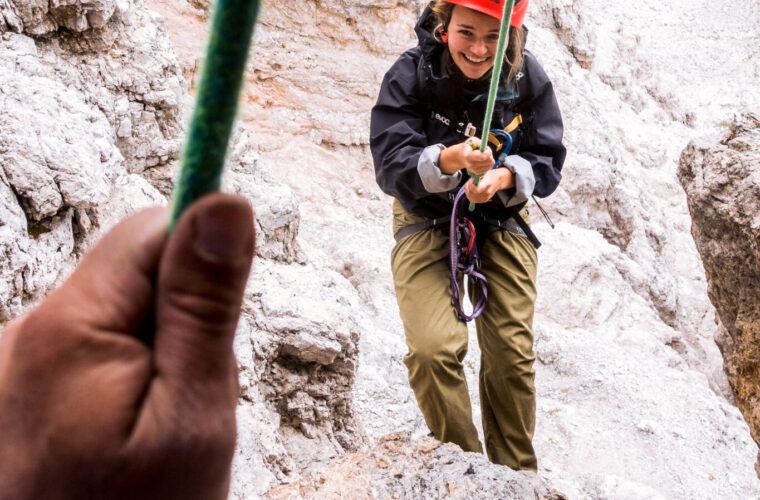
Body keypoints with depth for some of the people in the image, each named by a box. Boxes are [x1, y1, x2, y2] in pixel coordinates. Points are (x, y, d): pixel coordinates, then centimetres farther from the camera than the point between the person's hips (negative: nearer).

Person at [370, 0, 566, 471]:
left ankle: (516, 478, 21)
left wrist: (506, 176, -29)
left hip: (501, 218, 2)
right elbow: (390, 166, -24)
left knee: (512, 353, -1)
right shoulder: (411, 74, -17)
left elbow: (548, 164, -7)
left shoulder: (528, 77, -11)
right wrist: (447, 159, -44)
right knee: (433, 349, -19)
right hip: (427, 221, -2)